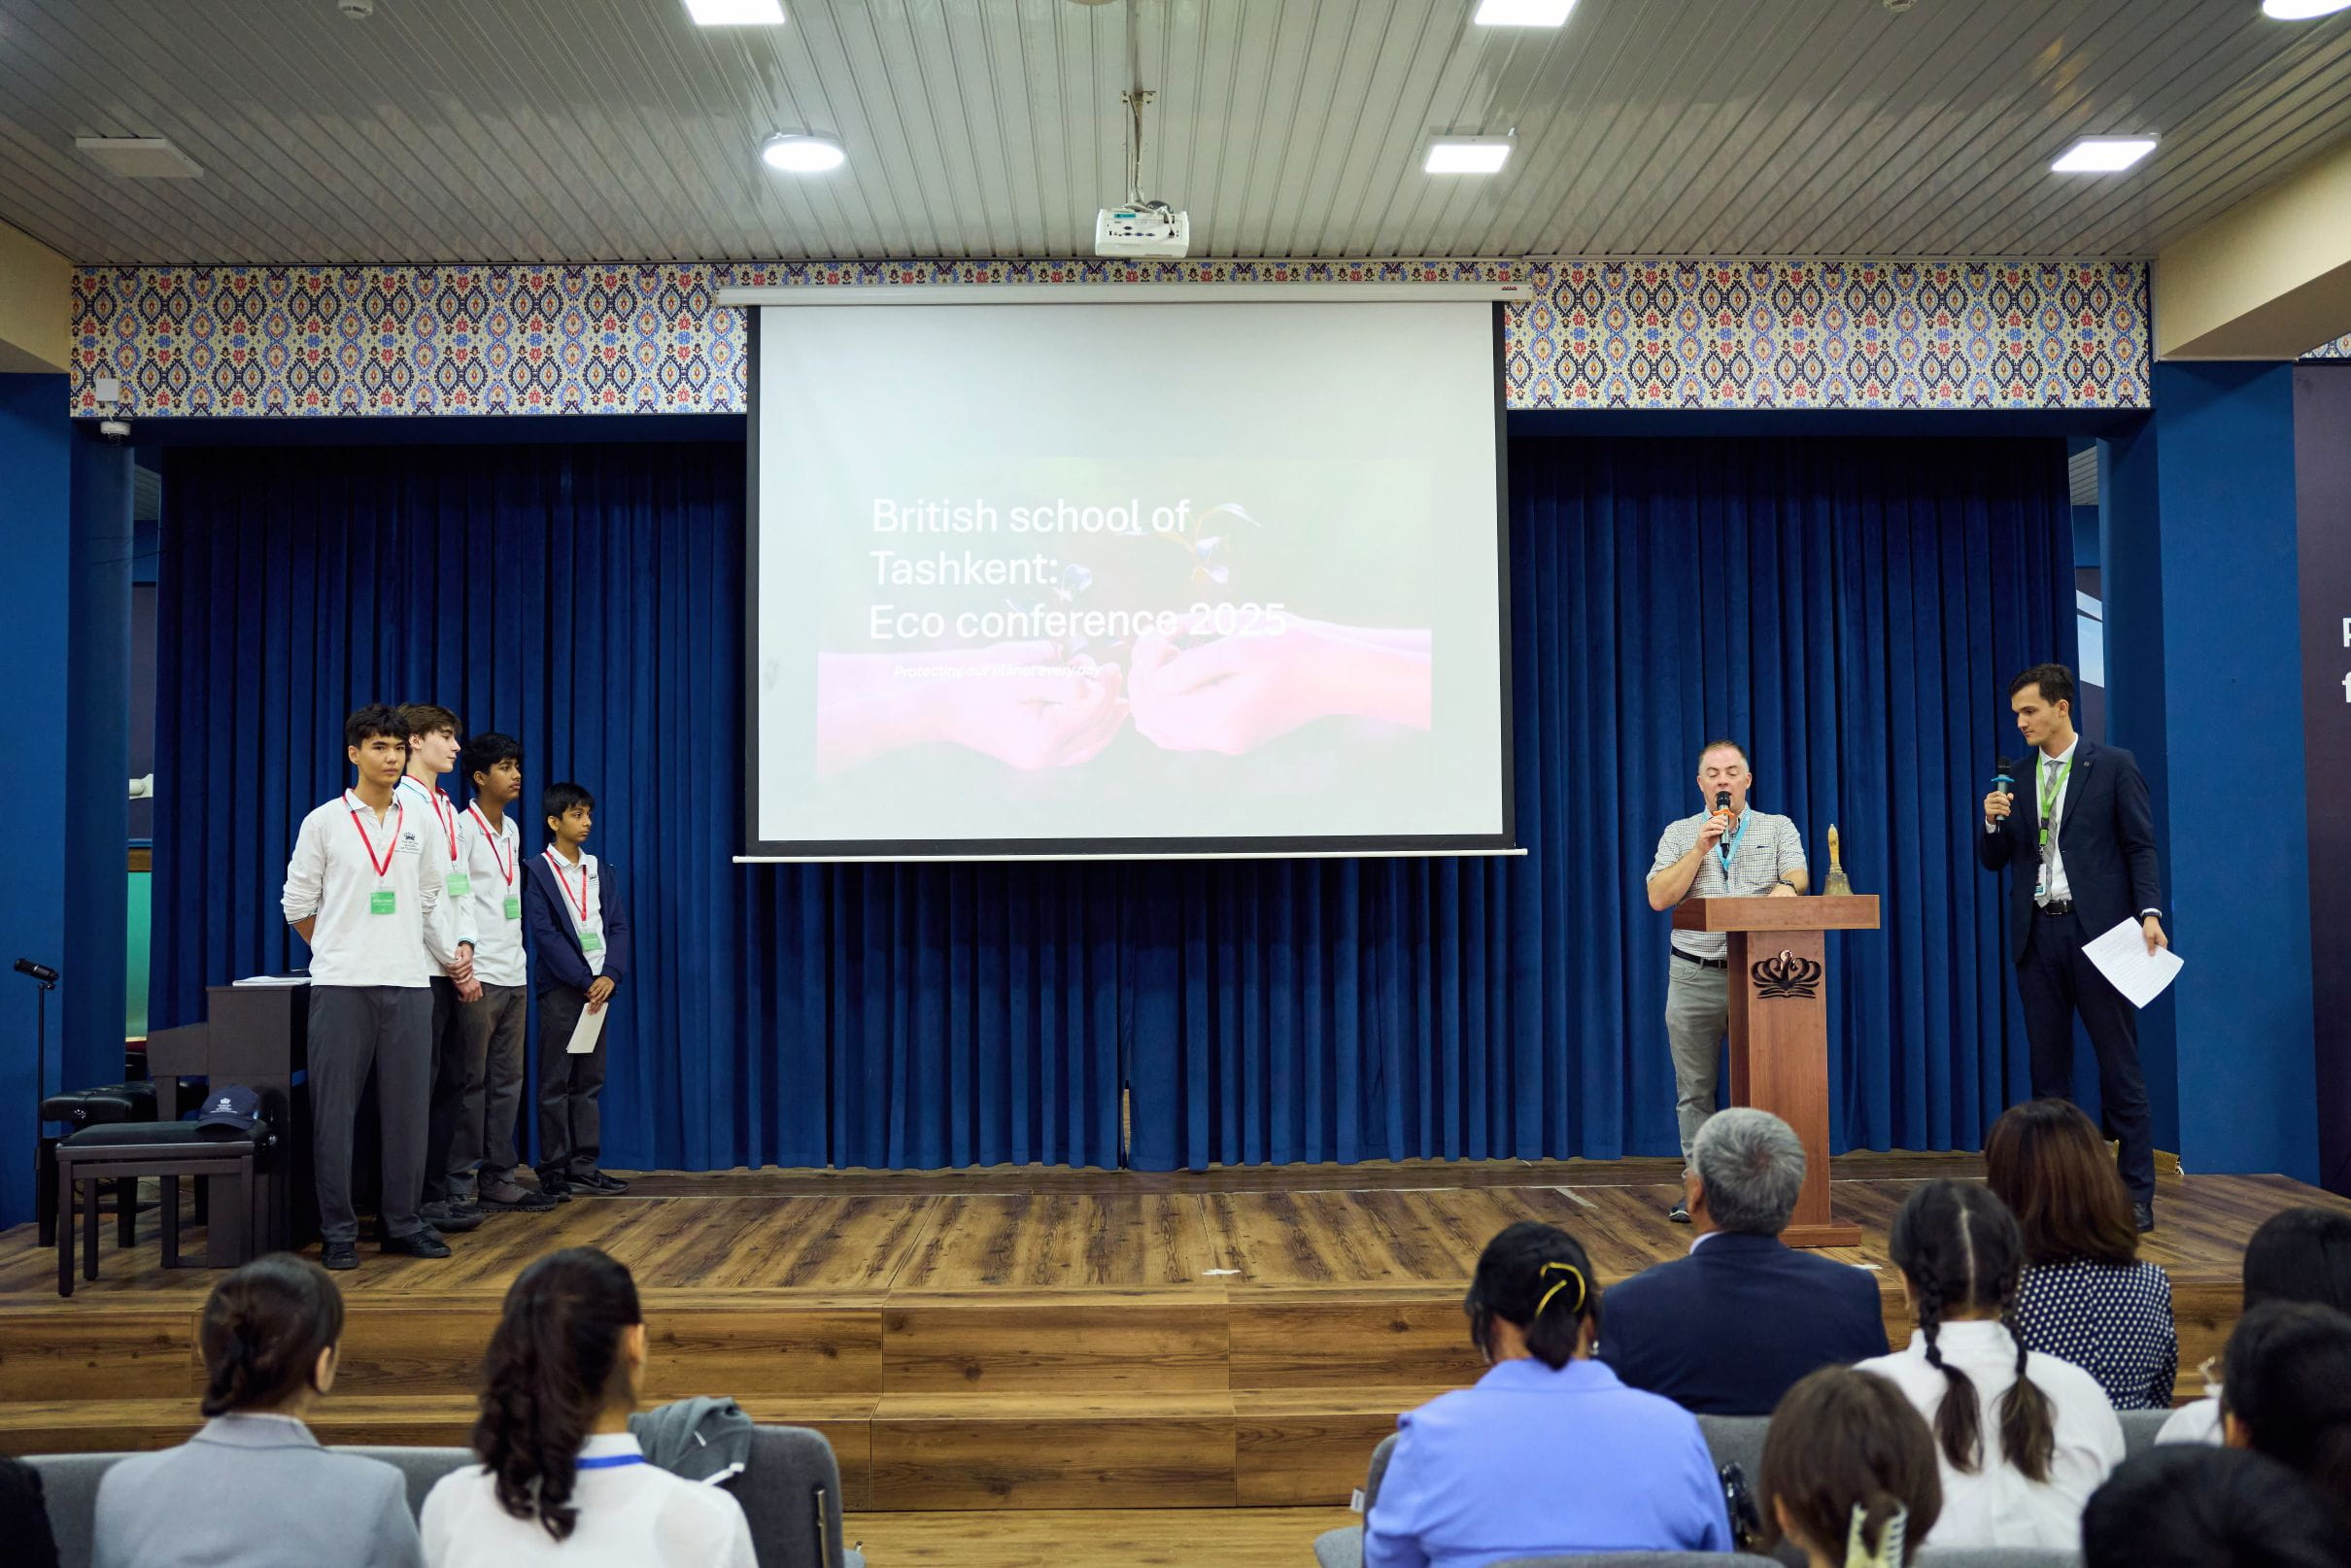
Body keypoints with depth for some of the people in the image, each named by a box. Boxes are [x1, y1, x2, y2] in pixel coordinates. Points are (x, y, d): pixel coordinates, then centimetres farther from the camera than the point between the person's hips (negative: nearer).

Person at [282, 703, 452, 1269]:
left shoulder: (417, 824, 10)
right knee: (334, 1110, -1)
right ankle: (338, 1232, 7)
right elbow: (298, 903, 6)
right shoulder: (324, 822, 0)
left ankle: (404, 1223, 15)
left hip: (408, 984, 3)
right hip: (341, 986, -3)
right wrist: (336, 952, 10)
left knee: (407, 1107, 6)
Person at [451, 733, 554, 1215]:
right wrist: (465, 969, -16)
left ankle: (498, 1175, 14)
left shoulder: (511, 830, 16)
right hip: (480, 975, -8)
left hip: (514, 975, 8)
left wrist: (520, 964, 18)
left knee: (508, 1079, 8)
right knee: (472, 1081, -3)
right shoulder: (463, 828, -8)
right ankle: (461, 1181, 3)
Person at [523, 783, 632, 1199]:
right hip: (560, 988, -5)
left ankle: (584, 1167, 13)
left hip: (599, 986, 5)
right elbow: (545, 934, -10)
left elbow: (618, 925, 8)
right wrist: (584, 981, -14)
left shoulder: (599, 869, 13)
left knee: (590, 1081, 8)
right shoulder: (538, 871, -3)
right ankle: (553, 1171, 5)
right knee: (555, 1082, 0)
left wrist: (609, 976, -8)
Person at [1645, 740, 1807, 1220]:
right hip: (1694, 977, 1)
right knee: (1695, 1090, 3)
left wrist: (1786, 887, -30)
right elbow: (1659, 898, -2)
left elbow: (1799, 876, -7)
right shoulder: (1680, 834, 9)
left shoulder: (1778, 828, 10)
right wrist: (1700, 849, -10)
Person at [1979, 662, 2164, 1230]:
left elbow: (2141, 846, -1)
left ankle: (2138, 1196, 2)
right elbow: (1994, 860, 14)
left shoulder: (2113, 766, 1)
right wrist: (1993, 823, -7)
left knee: (2119, 1066, -3)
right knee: (2048, 1067, 7)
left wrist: (2150, 913, -14)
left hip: (2096, 929, -4)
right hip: (2037, 933, 4)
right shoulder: (2014, 779, 13)